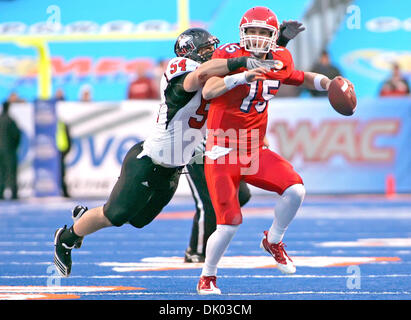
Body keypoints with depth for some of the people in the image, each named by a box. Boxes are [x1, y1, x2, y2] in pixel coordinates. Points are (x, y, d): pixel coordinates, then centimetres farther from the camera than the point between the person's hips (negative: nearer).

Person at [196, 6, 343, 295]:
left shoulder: (279, 61, 2)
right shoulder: (229, 56, -14)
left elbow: (300, 77, 25)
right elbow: (208, 91, -30)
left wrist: (329, 84, 7)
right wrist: (243, 75, -44)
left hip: (254, 152, 5)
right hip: (222, 154, -5)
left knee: (296, 190, -18)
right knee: (229, 225, -12)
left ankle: (274, 241, 12)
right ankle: (207, 276, 15)